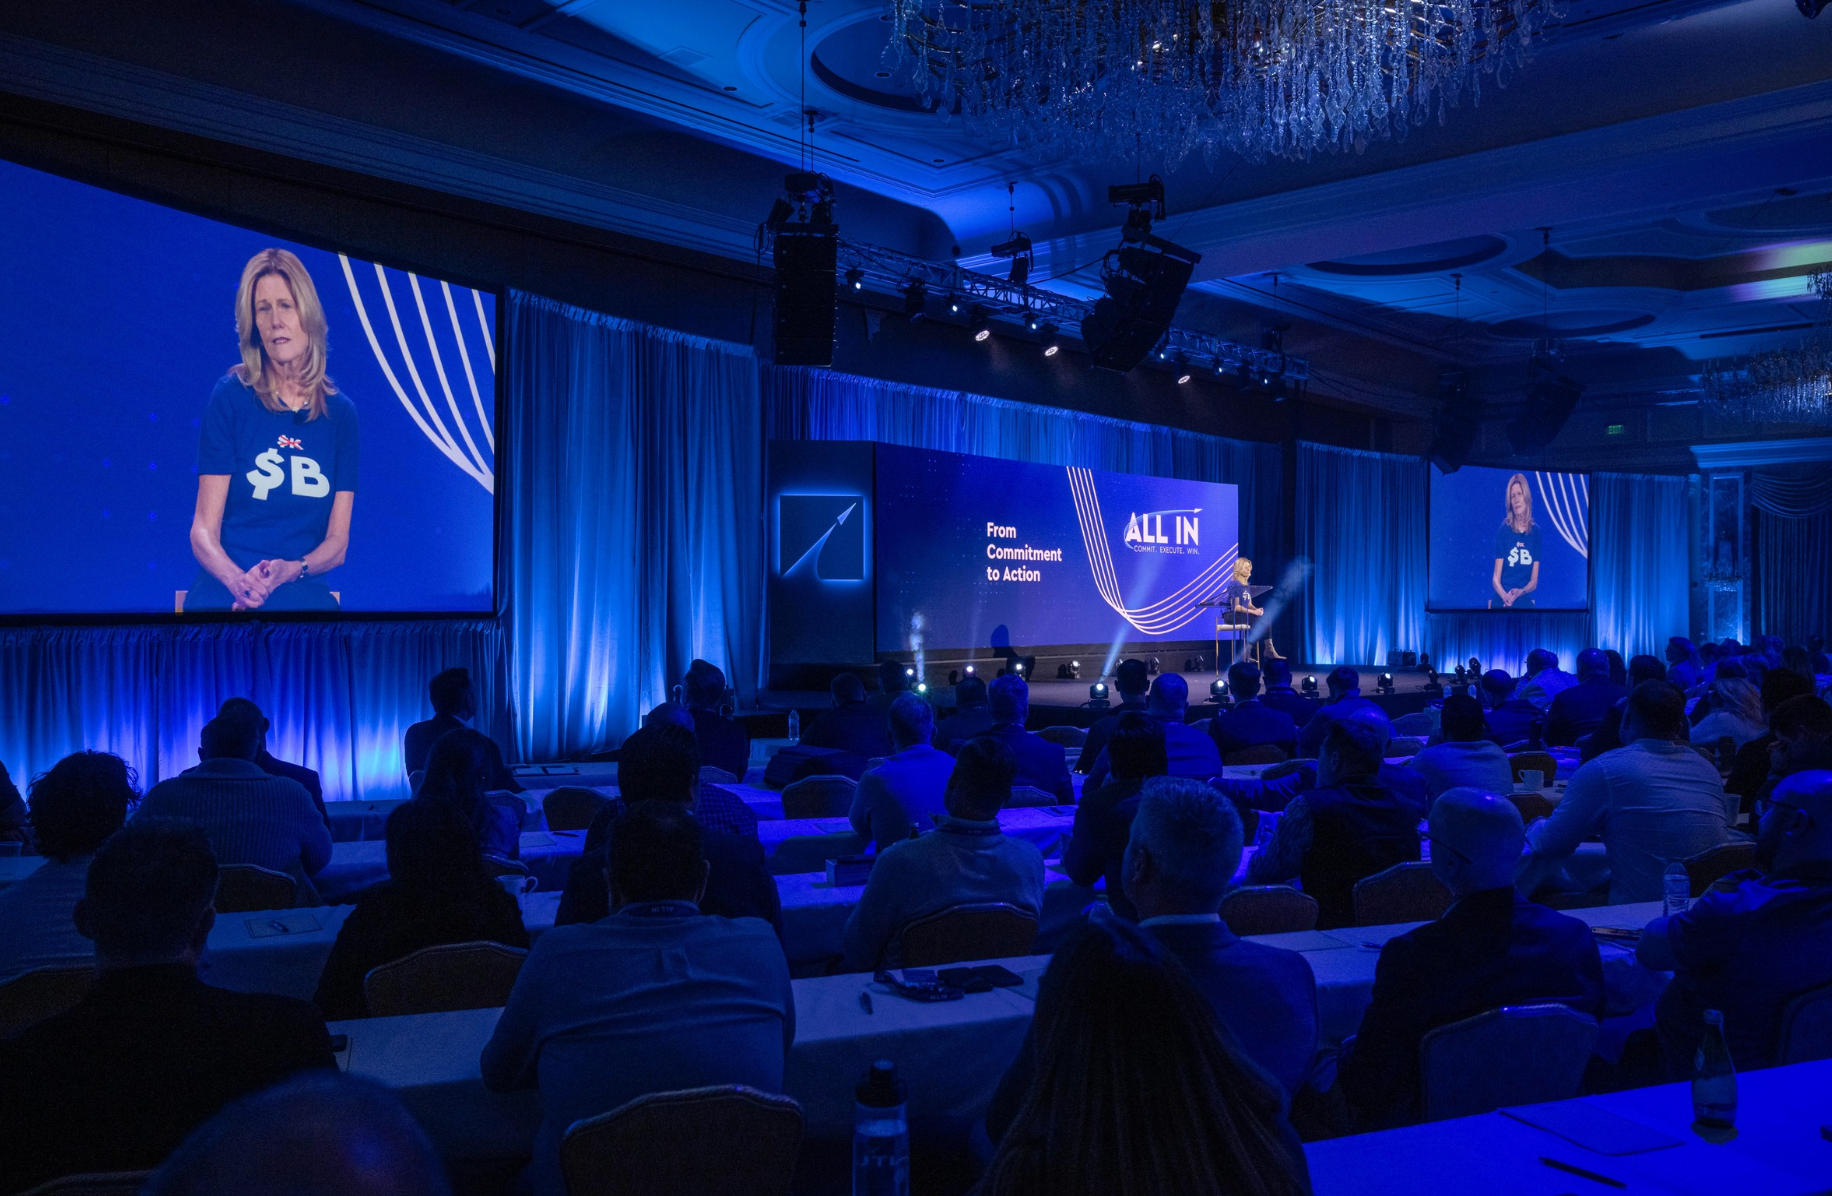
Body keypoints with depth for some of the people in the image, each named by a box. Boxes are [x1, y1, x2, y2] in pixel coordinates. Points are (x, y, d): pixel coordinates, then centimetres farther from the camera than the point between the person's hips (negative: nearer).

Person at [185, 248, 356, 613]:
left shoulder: (340, 412, 9)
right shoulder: (231, 397, 3)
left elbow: (338, 541, 9)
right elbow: (203, 531, 0)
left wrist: (293, 570, -10)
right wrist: (239, 580, -19)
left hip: (303, 592, 1)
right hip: (226, 590, -1)